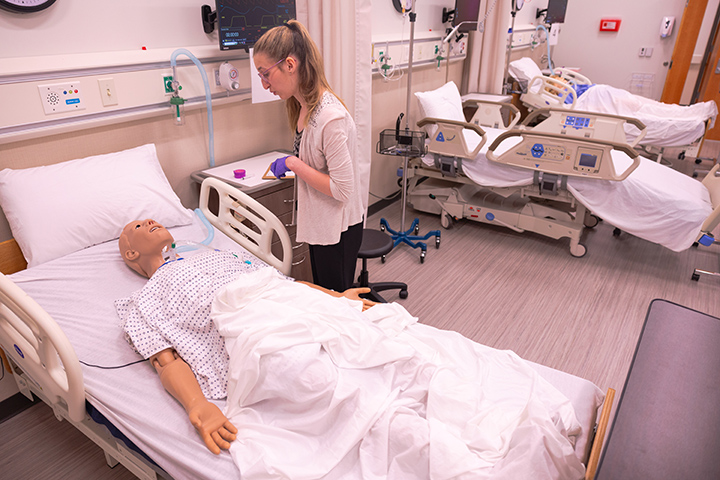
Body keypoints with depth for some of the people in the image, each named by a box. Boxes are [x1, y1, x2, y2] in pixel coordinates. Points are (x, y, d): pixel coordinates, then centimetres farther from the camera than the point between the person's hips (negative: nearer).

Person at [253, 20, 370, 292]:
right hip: (319, 222, 9)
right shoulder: (304, 105, 2)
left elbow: (342, 189, -26)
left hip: (338, 228, -9)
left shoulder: (330, 117, -27)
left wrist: (294, 164, -21)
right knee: (321, 294, 23)